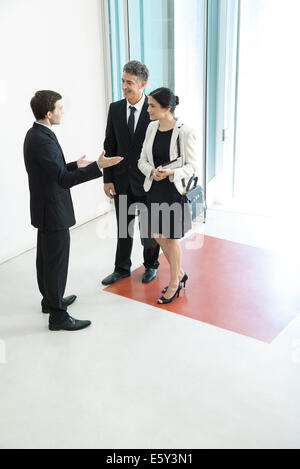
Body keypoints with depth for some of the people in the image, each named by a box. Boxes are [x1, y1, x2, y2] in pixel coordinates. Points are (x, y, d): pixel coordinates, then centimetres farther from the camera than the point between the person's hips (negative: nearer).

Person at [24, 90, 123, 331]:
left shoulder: (36, 134, 7)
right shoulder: (43, 140, -24)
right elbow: (63, 180, -27)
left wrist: (75, 165, 17)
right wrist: (97, 166, -30)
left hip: (45, 209, 10)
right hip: (53, 211, -10)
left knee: (46, 257, 21)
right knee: (57, 262, -1)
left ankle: (50, 299, 38)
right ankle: (58, 316, 9)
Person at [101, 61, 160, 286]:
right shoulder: (115, 108, 1)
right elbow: (109, 145, 3)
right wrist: (107, 179, 0)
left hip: (147, 181, -3)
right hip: (122, 180, 3)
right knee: (123, 228, 16)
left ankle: (151, 265, 33)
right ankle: (122, 268, 32)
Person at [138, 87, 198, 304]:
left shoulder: (185, 132, -15)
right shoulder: (152, 128, 2)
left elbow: (192, 166, -10)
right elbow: (142, 160, 7)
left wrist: (171, 172, -26)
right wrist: (152, 171, -14)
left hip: (175, 191, -6)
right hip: (154, 189, 6)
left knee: (171, 238, 5)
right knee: (158, 236, 13)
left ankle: (174, 283, 26)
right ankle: (180, 273, 36)